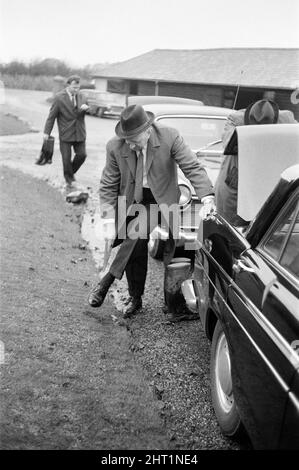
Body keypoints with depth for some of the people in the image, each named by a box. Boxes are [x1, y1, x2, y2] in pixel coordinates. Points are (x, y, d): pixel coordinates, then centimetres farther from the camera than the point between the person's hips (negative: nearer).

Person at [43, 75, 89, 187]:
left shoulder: (81, 97, 6)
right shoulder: (59, 98, -8)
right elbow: (52, 116, -5)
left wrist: (87, 107, -13)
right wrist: (46, 132, -7)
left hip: (79, 133, 4)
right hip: (65, 134, -4)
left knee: (82, 155, 1)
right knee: (66, 158, 1)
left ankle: (72, 172, 28)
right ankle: (69, 179, 21)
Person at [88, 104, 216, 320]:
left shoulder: (170, 137, -17)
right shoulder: (115, 146, -12)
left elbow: (193, 167, -17)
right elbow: (108, 185, -6)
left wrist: (207, 198, -30)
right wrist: (109, 220, -14)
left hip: (162, 200, -2)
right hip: (133, 202, 2)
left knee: (136, 237, -25)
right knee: (136, 249, 4)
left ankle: (107, 280, -7)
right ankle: (136, 299, 23)